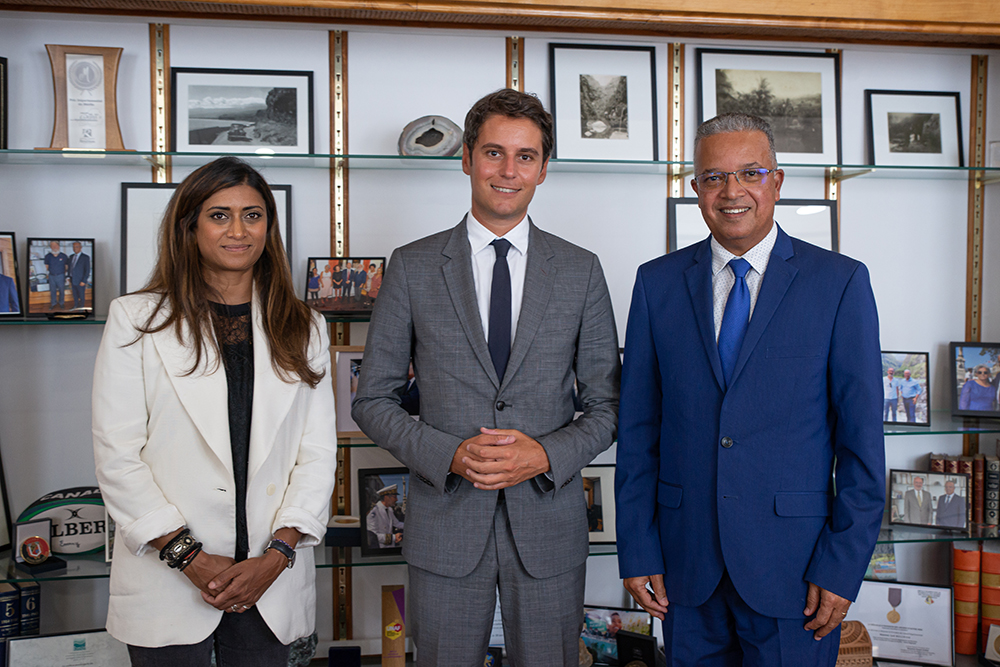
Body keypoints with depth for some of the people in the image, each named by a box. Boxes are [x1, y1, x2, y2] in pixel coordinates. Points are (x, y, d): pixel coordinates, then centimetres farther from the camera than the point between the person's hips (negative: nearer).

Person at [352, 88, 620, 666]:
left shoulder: (581, 271, 2)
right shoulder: (413, 267, 0)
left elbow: (608, 405, 4)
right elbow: (374, 400, 1)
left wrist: (545, 455, -13)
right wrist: (449, 454, -14)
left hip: (549, 523, 1)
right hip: (445, 523, 0)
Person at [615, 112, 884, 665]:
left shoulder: (840, 282, -3)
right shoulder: (657, 283, 3)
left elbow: (862, 436, -4)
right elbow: (637, 427, 3)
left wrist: (843, 566, -8)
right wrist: (637, 551, 0)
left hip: (792, 562, -1)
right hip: (687, 560, 2)